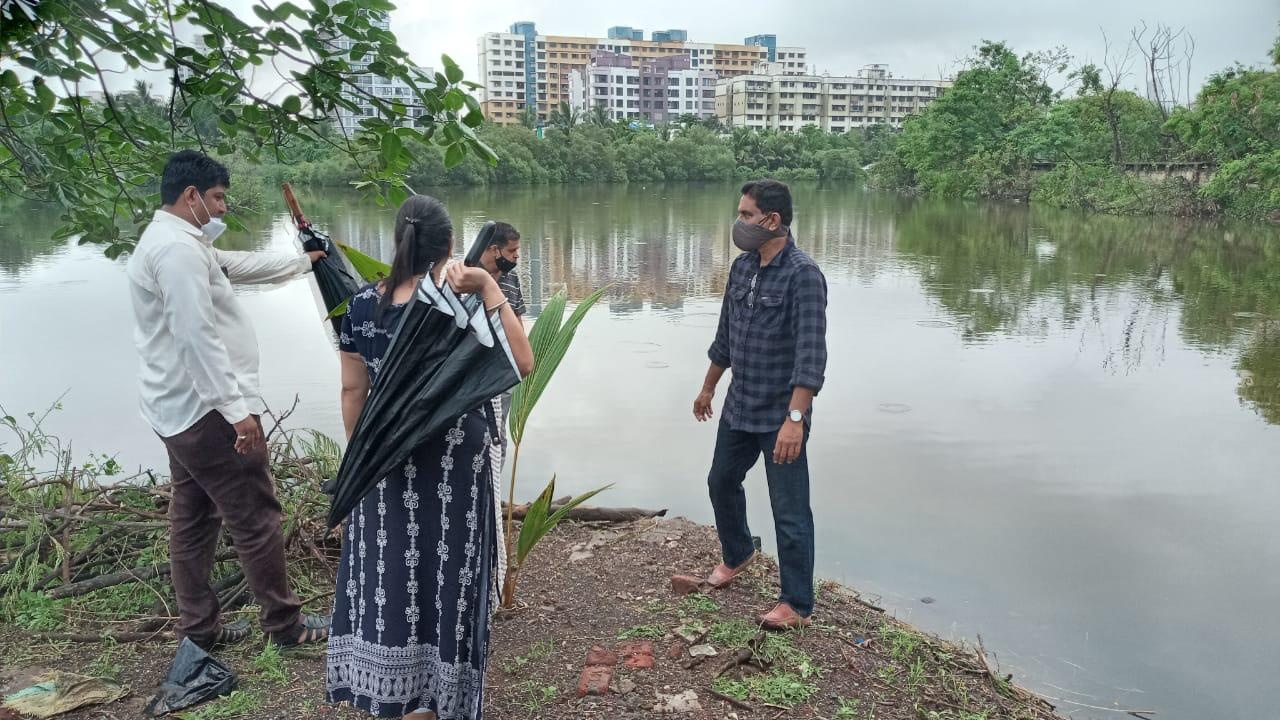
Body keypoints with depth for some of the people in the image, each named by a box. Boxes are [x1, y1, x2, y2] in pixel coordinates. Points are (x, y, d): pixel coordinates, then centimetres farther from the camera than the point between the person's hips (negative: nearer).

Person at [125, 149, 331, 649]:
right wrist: (237, 408, -26)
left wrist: (302, 261, 37)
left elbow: (237, 265, 28)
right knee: (256, 518, -1)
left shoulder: (173, 242, 15)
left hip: (180, 409, 11)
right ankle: (284, 623, 10)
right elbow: (198, 336, -26)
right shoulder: (178, 248, -19)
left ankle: (199, 628, 26)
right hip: (207, 409, -11)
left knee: (193, 519, 16)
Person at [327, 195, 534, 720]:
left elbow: (352, 391, 1)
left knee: (386, 573, 18)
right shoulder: (462, 303, -17)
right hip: (453, 463, -4)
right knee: (440, 576, 11)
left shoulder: (362, 304, -4)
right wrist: (490, 287, -19)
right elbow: (522, 364, -17)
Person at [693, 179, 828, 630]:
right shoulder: (742, 267, 5)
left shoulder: (803, 275, -20)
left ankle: (797, 604, 17)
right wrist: (708, 388, 23)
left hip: (781, 416, -8)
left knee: (789, 511, 1)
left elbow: (811, 353, -26)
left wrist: (795, 419, -32)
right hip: (739, 407, 8)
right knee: (722, 481, 23)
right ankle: (736, 555, 49)